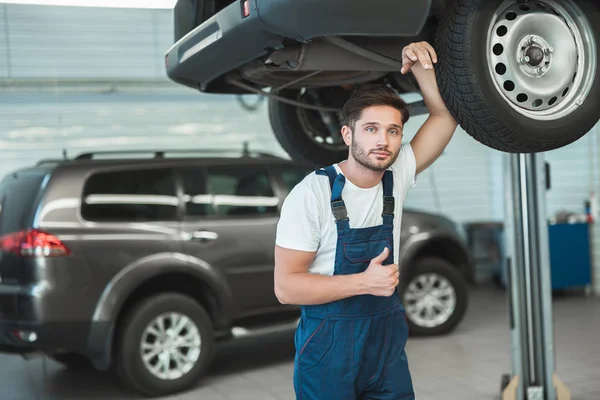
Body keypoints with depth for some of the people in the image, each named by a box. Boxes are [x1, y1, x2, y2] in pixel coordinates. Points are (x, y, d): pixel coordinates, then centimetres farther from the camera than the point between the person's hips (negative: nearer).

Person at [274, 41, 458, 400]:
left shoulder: (397, 176, -1)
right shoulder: (312, 194, -16)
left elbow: (445, 114, -2)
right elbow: (286, 286, -17)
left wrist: (420, 66, -19)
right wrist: (364, 282, -25)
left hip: (388, 334, 5)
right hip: (328, 341, -4)